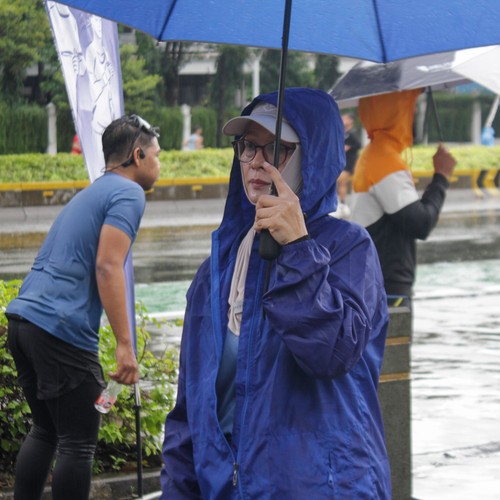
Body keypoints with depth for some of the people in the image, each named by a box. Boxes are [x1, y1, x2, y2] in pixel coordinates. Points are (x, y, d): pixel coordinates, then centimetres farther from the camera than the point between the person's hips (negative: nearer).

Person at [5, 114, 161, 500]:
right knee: (78, 444, -3)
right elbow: (107, 267, -16)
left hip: (23, 318, 9)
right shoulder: (128, 194, -4)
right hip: (61, 330, -9)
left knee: (45, 430, 18)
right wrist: (125, 345, -19)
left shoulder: (90, 193, 24)